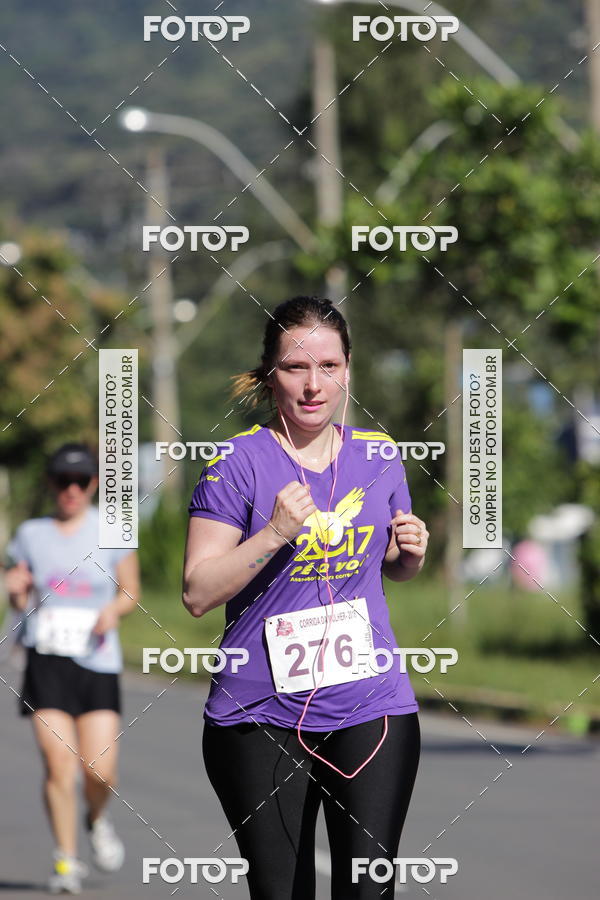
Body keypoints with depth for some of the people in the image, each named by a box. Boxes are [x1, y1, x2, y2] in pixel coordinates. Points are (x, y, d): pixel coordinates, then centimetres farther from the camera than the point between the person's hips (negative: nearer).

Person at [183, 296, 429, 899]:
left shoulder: (377, 455, 8)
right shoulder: (236, 463, -6)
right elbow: (198, 593, -9)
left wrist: (411, 553, 0)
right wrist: (275, 533, -21)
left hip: (372, 709, 3)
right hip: (262, 713, -3)